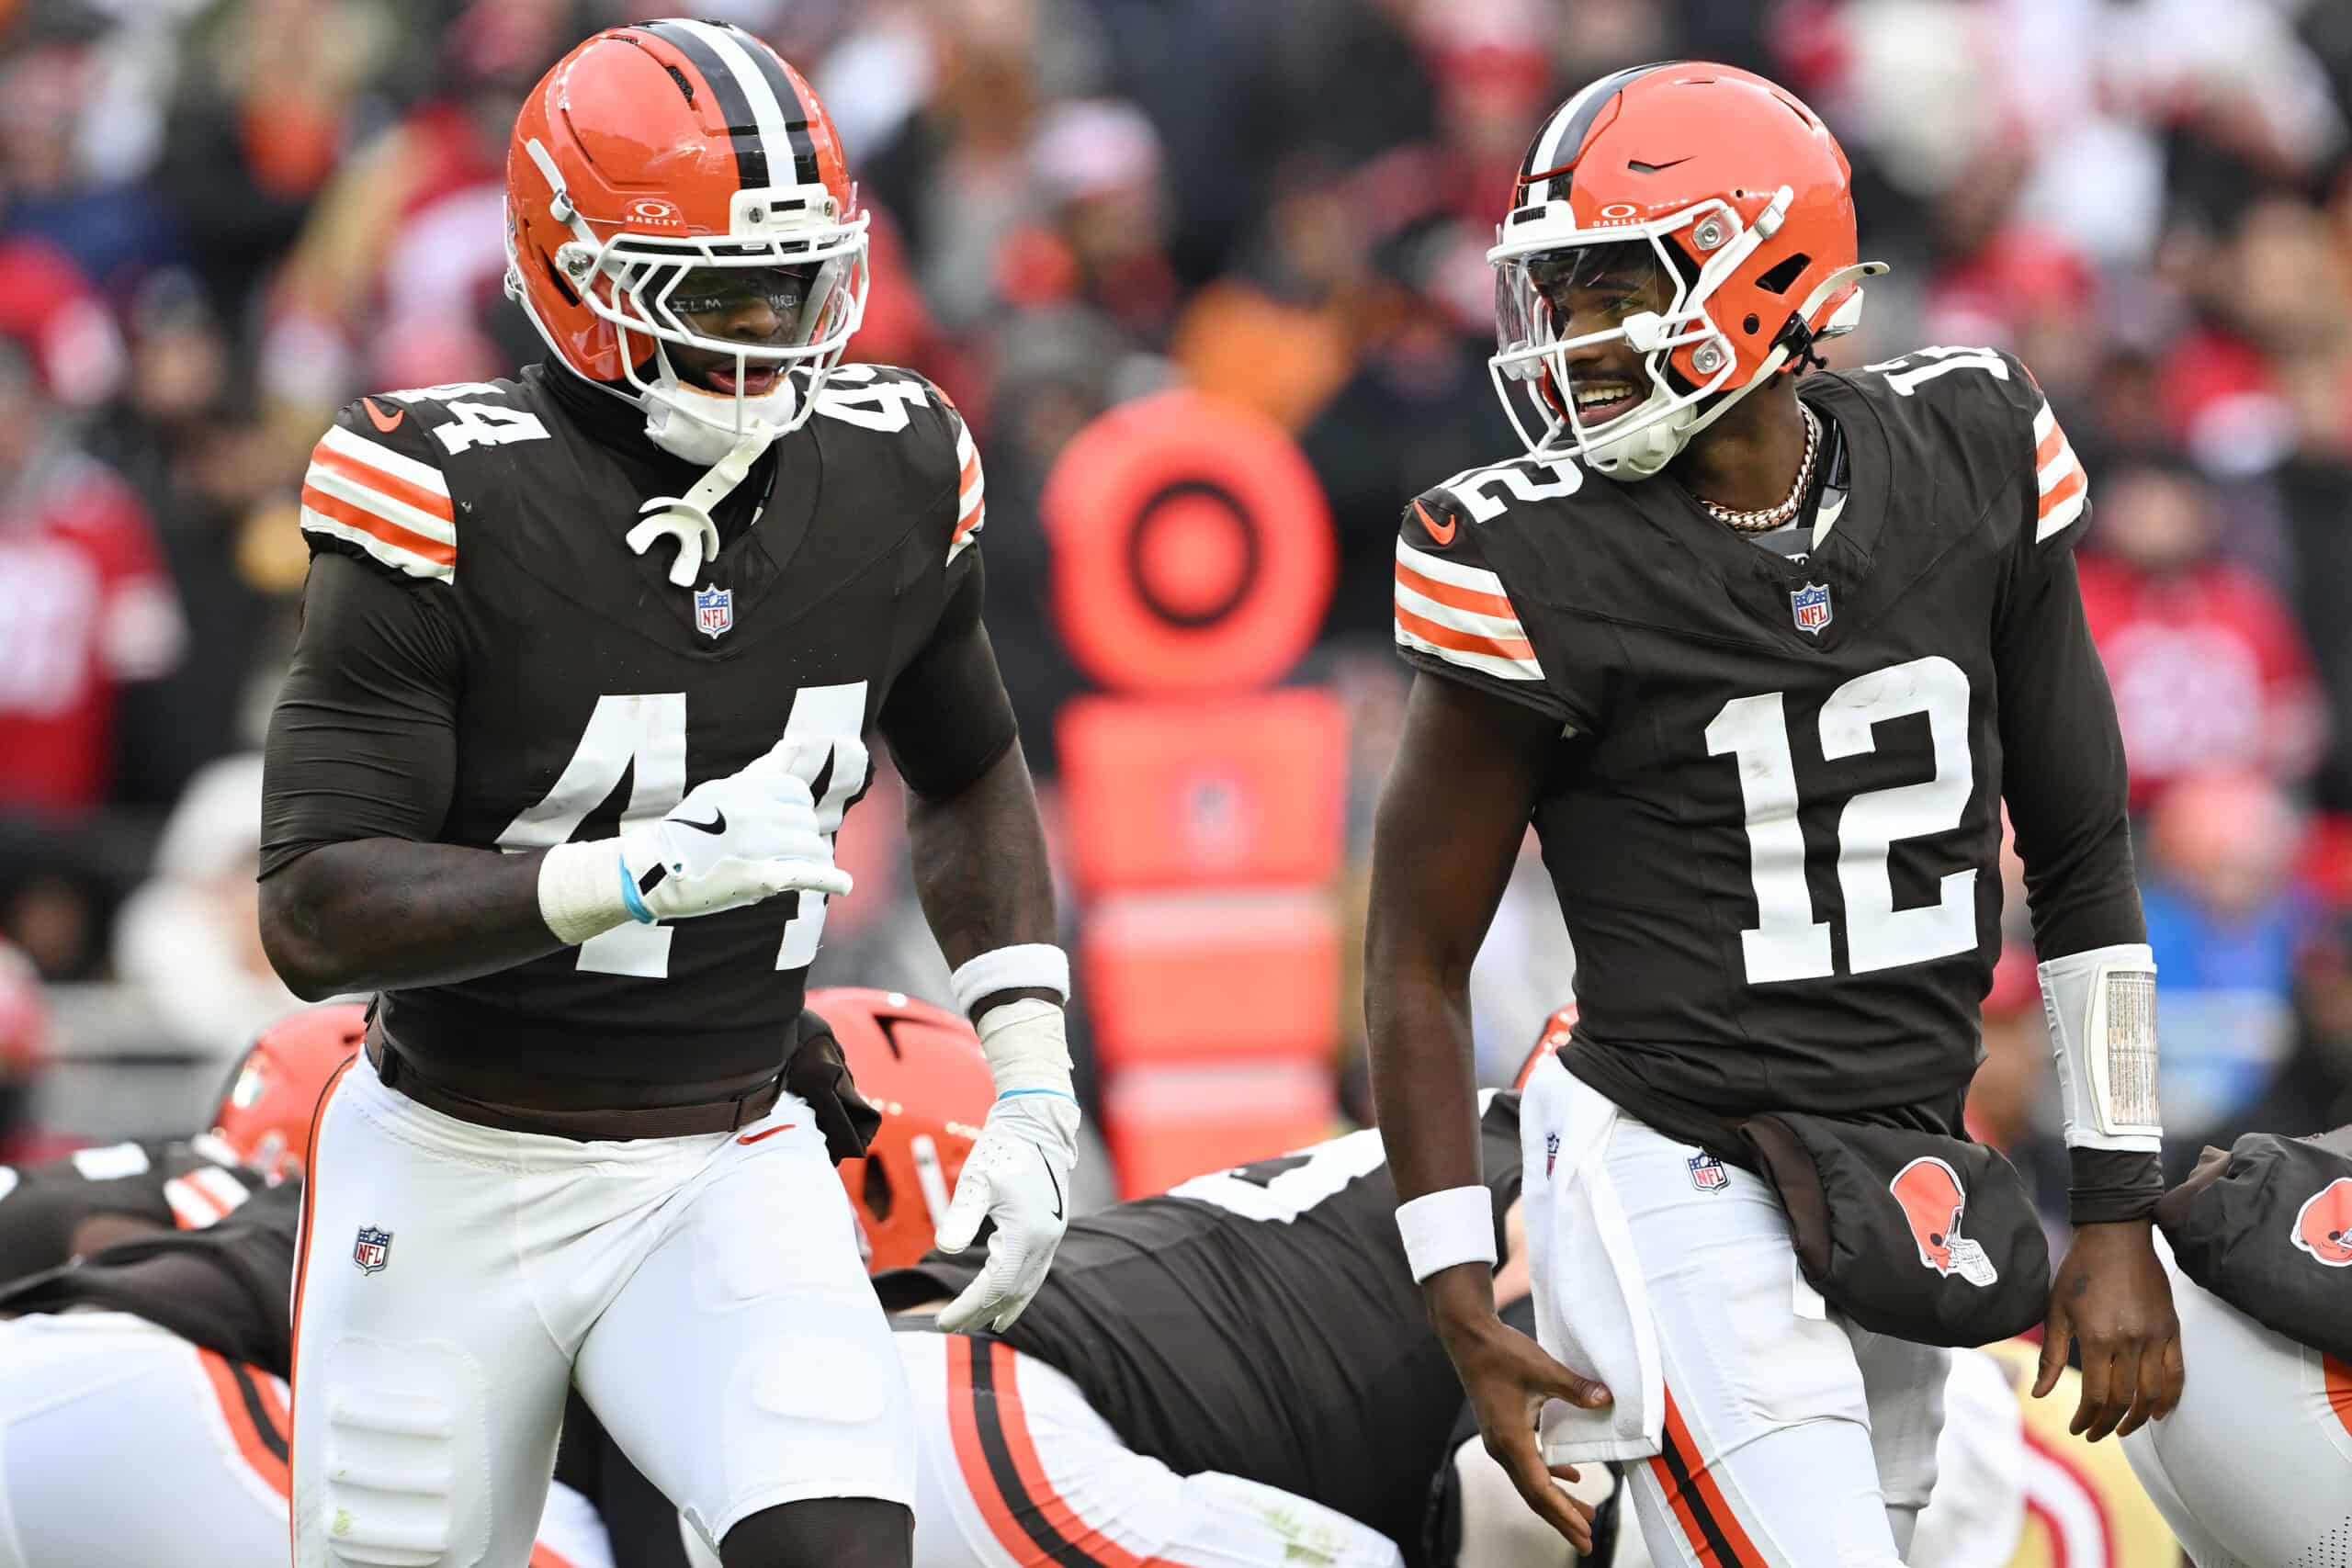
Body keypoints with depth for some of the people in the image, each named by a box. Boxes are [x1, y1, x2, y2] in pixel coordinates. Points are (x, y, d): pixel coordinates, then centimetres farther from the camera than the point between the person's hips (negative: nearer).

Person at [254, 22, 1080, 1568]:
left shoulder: (890, 484, -4)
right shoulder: (454, 505, -19)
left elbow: (970, 777, 17)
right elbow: (314, 918, -22)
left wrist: (1033, 1090, 6)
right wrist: (636, 876, -34)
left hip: (732, 1165, 3)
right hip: (455, 1181, -3)